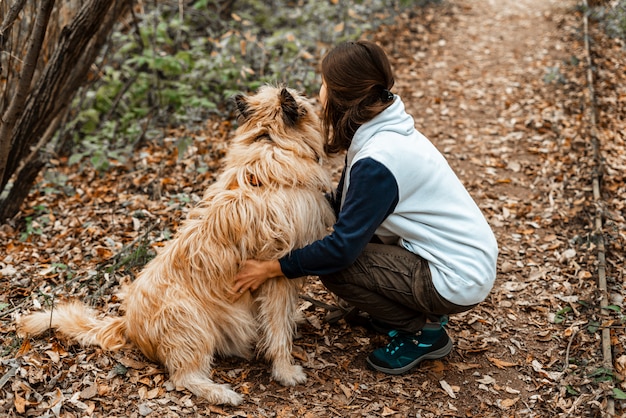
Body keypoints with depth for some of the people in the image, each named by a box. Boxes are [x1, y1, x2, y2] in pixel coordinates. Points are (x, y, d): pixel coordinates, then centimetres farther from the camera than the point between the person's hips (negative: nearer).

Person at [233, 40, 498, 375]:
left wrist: (271, 268, -15)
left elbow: (343, 248, -24)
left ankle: (424, 331, 2)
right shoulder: (385, 130, 3)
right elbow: (345, 208, 11)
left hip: (458, 281, -9)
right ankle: (423, 310, 15)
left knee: (334, 265, -11)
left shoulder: (377, 162, -26)